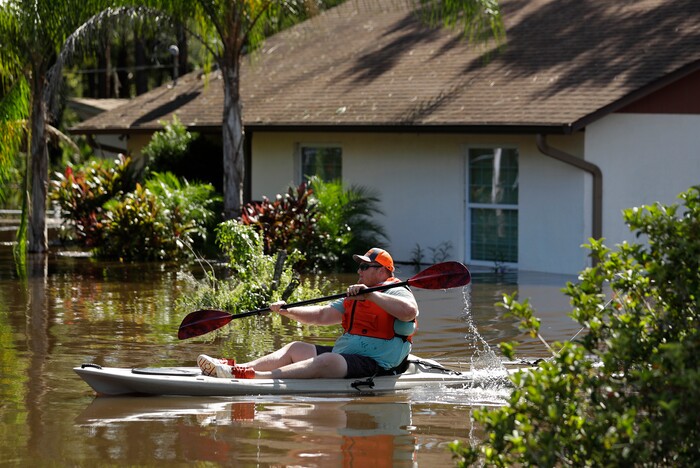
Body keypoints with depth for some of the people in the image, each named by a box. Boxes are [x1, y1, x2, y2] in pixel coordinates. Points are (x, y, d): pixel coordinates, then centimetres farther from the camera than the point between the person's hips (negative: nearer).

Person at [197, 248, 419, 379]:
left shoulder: (396, 292, -4)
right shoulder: (354, 298, 24)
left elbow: (410, 311, -28)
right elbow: (321, 315, 23)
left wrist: (370, 295, -29)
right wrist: (287, 311, 9)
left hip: (373, 364, -10)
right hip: (344, 355, 10)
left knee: (326, 361, -33)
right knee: (296, 348, 6)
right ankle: (237, 369, -12)